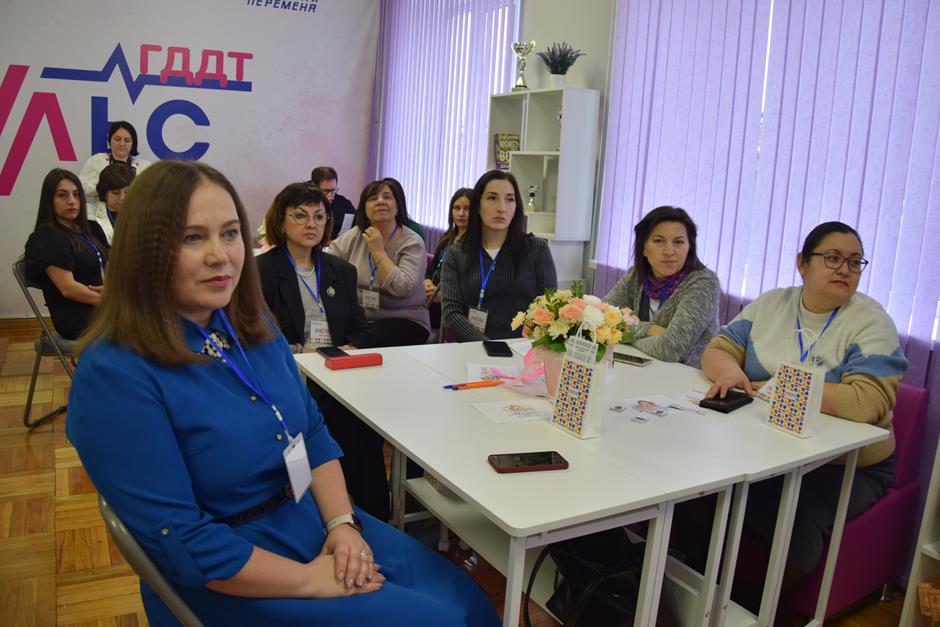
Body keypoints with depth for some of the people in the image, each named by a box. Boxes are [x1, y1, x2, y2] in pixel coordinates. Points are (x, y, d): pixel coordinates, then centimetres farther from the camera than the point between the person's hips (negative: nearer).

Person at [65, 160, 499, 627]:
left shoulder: (253, 324, 1)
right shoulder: (116, 374, -22)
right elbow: (181, 543, -21)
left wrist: (342, 522, -6)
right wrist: (312, 580, -16)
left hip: (316, 521, 7)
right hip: (227, 582, -6)